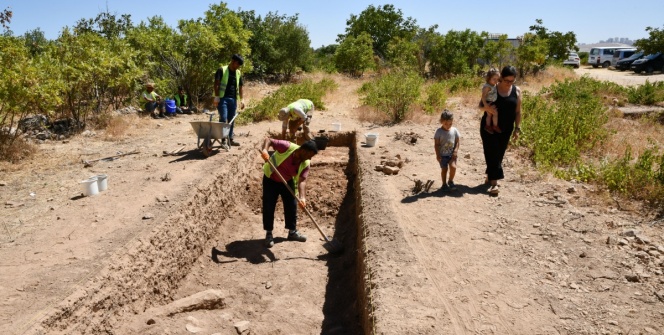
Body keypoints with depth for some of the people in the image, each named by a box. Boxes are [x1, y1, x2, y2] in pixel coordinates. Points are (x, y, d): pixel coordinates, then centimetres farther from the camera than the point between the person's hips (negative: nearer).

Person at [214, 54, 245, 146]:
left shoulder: (238, 73, 13)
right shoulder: (222, 70, -4)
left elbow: (240, 87, 16)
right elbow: (216, 84, -7)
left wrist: (241, 100, 11)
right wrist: (216, 97, -14)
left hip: (233, 99, 5)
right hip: (223, 98, -5)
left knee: (231, 120, 8)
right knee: (223, 118, -10)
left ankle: (230, 139, 15)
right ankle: (223, 139, -2)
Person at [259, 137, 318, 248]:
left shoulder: (306, 164, -19)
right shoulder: (287, 147, -30)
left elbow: (302, 181, -26)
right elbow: (268, 140, -25)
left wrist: (302, 197, -41)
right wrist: (265, 150, -46)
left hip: (287, 182, 4)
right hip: (270, 180, -4)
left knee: (292, 206, 7)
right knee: (268, 207, -4)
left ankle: (292, 231, 24)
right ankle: (269, 234, 9)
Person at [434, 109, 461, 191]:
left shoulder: (454, 130, 0)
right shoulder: (439, 131, -7)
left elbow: (457, 142, 4)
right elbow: (436, 144, -6)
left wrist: (455, 151, -10)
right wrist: (438, 154, -11)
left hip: (452, 154, 1)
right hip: (442, 155, -1)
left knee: (453, 166, -16)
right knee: (444, 169, 3)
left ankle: (451, 181, 7)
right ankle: (444, 184, 21)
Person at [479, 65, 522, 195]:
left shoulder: (517, 91, 2)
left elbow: (518, 112, 6)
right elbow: (480, 105, -1)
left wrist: (517, 128, 1)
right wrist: (486, 108, -23)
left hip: (506, 129, 3)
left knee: (499, 154, 10)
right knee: (492, 153, -9)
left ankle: (490, 177, 27)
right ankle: (494, 182, -12)